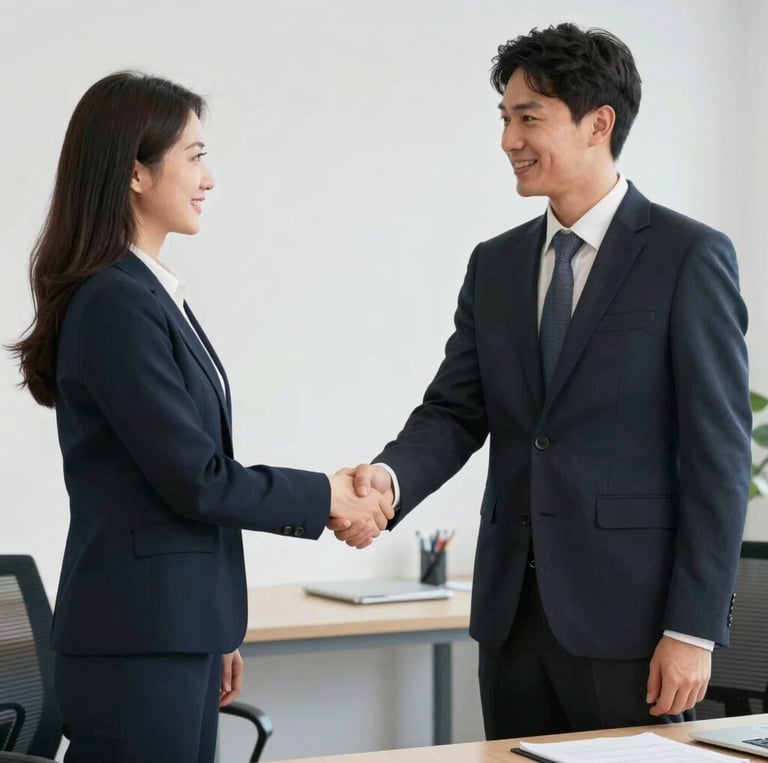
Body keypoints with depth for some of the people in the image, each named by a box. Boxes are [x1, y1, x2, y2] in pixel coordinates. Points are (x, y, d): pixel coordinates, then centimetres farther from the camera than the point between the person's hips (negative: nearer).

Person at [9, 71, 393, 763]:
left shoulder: (151, 292, 13)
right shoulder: (115, 303, -16)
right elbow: (195, 478, -17)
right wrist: (325, 498, -5)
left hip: (179, 629, 9)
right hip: (139, 639, -9)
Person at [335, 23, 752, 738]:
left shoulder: (689, 257, -6)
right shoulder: (495, 264, 11)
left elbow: (718, 453, -9)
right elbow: (455, 411, 8)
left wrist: (694, 628, -12)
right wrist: (389, 476, -15)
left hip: (626, 615, -5)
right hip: (513, 611, 5)